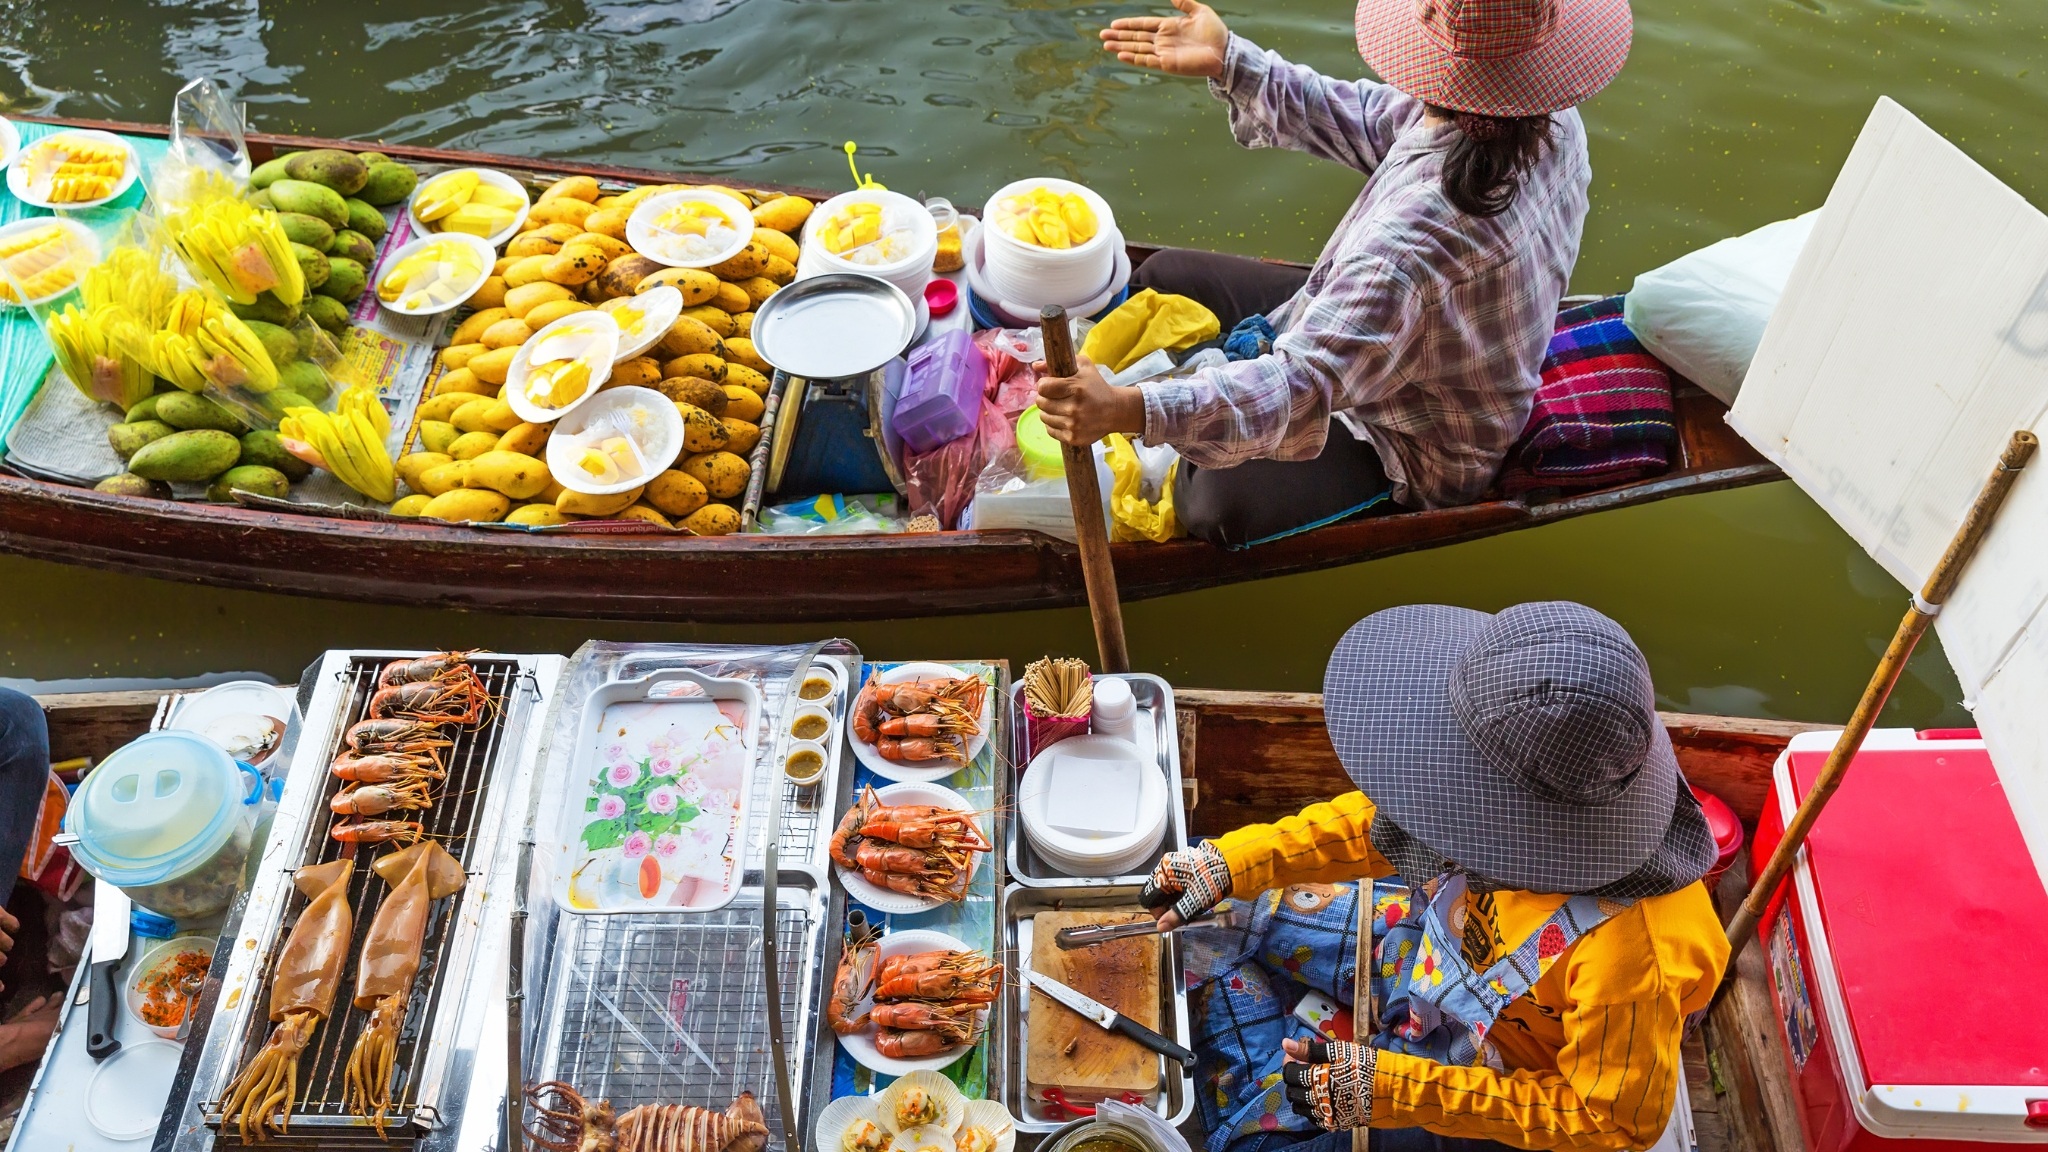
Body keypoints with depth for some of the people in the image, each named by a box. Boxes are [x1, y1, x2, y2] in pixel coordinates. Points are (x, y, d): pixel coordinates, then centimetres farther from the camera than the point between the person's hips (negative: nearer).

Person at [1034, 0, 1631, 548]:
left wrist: (1128, 410, -52)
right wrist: (1228, 62, -7)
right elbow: (1370, 120, -3)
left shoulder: (1420, 234, -44)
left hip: (1411, 447, -9)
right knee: (1165, 277, 10)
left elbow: (1306, 385, -44)